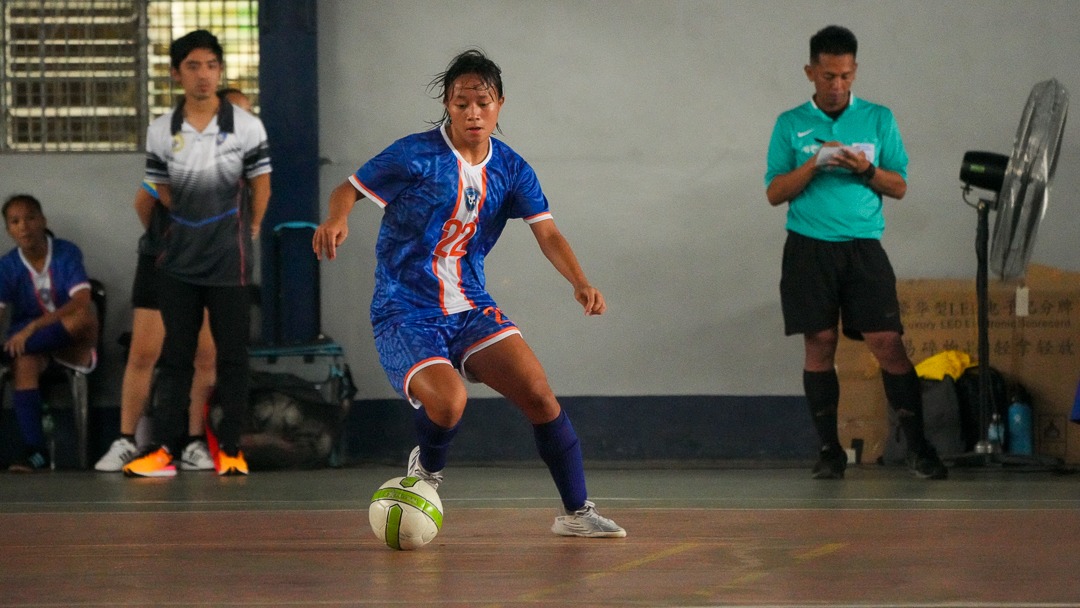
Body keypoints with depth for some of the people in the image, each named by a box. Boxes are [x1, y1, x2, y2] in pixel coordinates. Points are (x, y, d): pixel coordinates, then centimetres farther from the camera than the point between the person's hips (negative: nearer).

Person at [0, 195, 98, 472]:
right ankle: (35, 453, -40)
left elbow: (81, 302, -22)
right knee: (24, 363, -35)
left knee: (85, 316, -35)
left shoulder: (67, 252, -8)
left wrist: (34, 327, -32)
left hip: (70, 344, -1)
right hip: (31, 344, 1)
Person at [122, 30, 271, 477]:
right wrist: (191, 228, 12)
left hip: (229, 261, -2)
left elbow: (261, 185, 5)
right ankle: (164, 449, 3)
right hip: (178, 260, 2)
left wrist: (248, 232, 9)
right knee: (175, 355, 4)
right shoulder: (161, 131, 1)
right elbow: (162, 189, 12)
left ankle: (230, 449, 7)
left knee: (232, 354, 1)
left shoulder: (246, 127, -5)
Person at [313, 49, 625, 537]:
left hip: (470, 309, 5)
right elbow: (348, 189, -3)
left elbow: (546, 233, -2)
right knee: (448, 401, -28)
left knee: (538, 394, -11)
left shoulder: (511, 168, 4)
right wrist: (337, 220, -27)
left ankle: (576, 512, 4)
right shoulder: (416, 155, -10)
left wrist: (580, 283, -20)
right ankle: (426, 470, 8)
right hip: (405, 314, -5)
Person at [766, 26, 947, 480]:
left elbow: (899, 187, 10)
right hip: (809, 249, 0)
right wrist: (814, 164, -12)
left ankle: (918, 447, -3)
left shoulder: (878, 119, 10)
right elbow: (774, 192, 4)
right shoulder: (791, 124, 9)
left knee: (887, 343, -8)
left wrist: (867, 170, -10)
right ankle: (829, 449, 7)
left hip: (863, 246, 0)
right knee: (819, 345, -1)